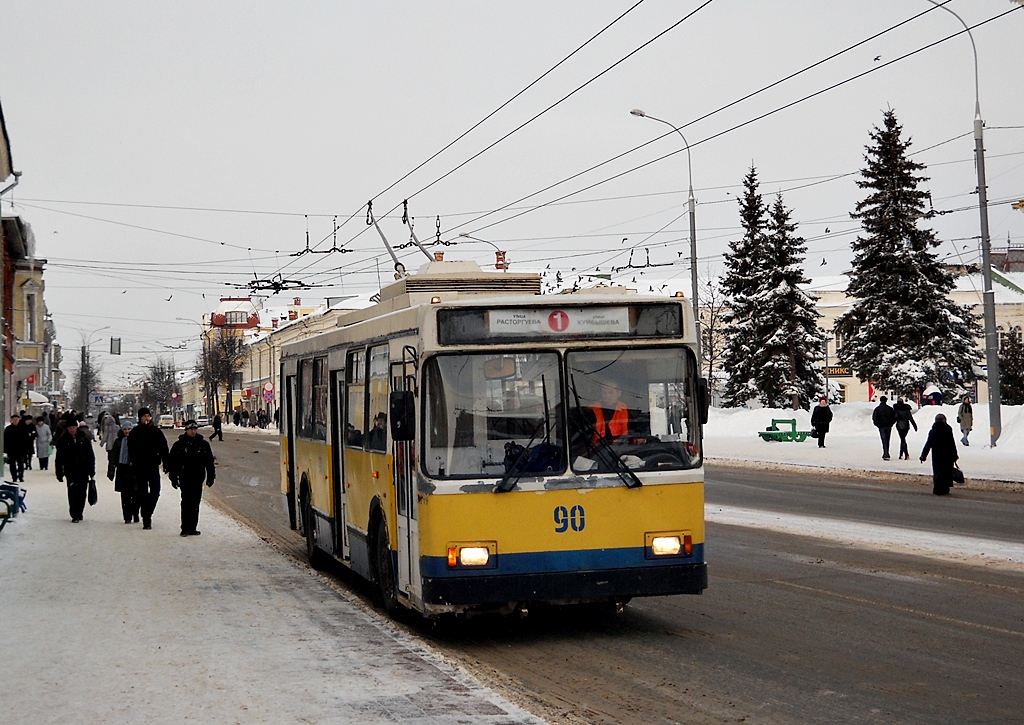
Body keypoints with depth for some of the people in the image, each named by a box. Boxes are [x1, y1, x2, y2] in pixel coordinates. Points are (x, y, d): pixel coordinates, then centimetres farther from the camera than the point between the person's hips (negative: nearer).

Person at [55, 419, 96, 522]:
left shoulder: (84, 438, 4)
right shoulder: (63, 440, 2)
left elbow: (90, 456, 8)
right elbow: (59, 458, 4)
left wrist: (91, 471, 5)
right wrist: (59, 473, 0)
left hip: (83, 471, 2)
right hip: (70, 470, -2)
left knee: (82, 493, 5)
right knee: (72, 493, -10)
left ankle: (79, 513, 19)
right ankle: (74, 515, -7)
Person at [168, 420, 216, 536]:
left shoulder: (203, 444, 7)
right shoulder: (179, 445, 0)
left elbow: (209, 461, 12)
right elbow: (172, 462, 3)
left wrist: (211, 477, 9)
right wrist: (173, 478, -1)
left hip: (198, 479, 3)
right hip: (185, 479, -3)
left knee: (195, 504, 8)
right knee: (186, 503, -11)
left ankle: (192, 528, 14)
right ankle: (185, 528, -9)